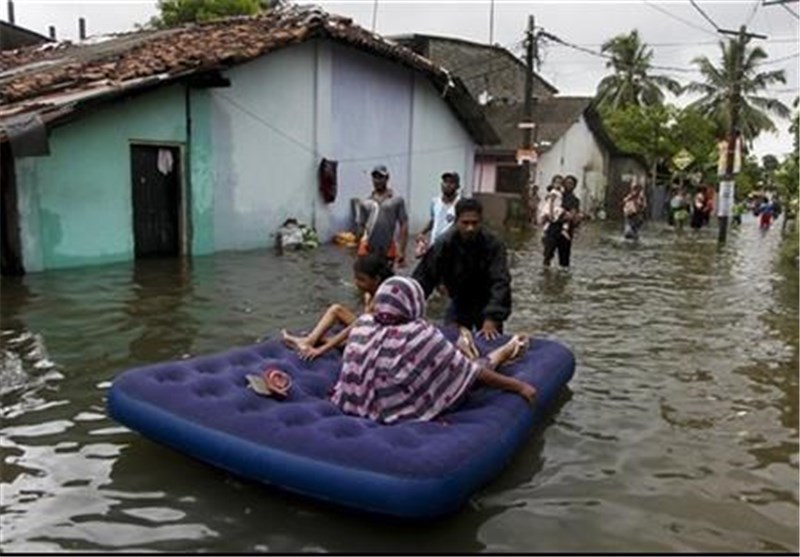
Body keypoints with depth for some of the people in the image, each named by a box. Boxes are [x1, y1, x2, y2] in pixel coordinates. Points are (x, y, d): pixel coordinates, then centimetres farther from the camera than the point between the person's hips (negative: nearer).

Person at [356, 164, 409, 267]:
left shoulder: (397, 200, 0)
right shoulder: (366, 203, 7)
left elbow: (403, 225, -2)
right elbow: (361, 226, 11)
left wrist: (402, 252, -8)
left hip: (388, 250, -1)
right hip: (368, 249, 1)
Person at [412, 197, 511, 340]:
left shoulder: (493, 245, -25)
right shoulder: (444, 244, -20)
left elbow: (500, 282, -30)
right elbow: (423, 276, -19)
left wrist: (491, 320, -41)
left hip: (486, 304, -1)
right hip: (459, 303, 2)